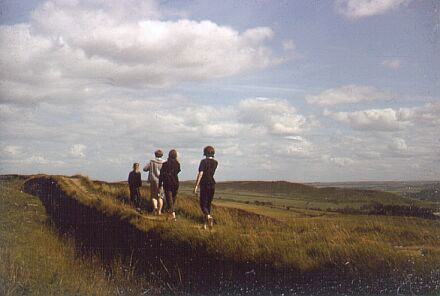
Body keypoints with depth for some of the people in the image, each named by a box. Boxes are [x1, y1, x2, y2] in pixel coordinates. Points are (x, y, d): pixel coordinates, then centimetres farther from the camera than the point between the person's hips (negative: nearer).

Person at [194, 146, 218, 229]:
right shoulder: (215, 162, 6)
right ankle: (205, 224, 13)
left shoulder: (203, 161, -10)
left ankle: (208, 217, -29)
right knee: (208, 204, 12)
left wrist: (196, 186, -19)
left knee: (203, 204, 0)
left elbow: (200, 174, -19)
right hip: (212, 184, 5)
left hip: (204, 185, -5)